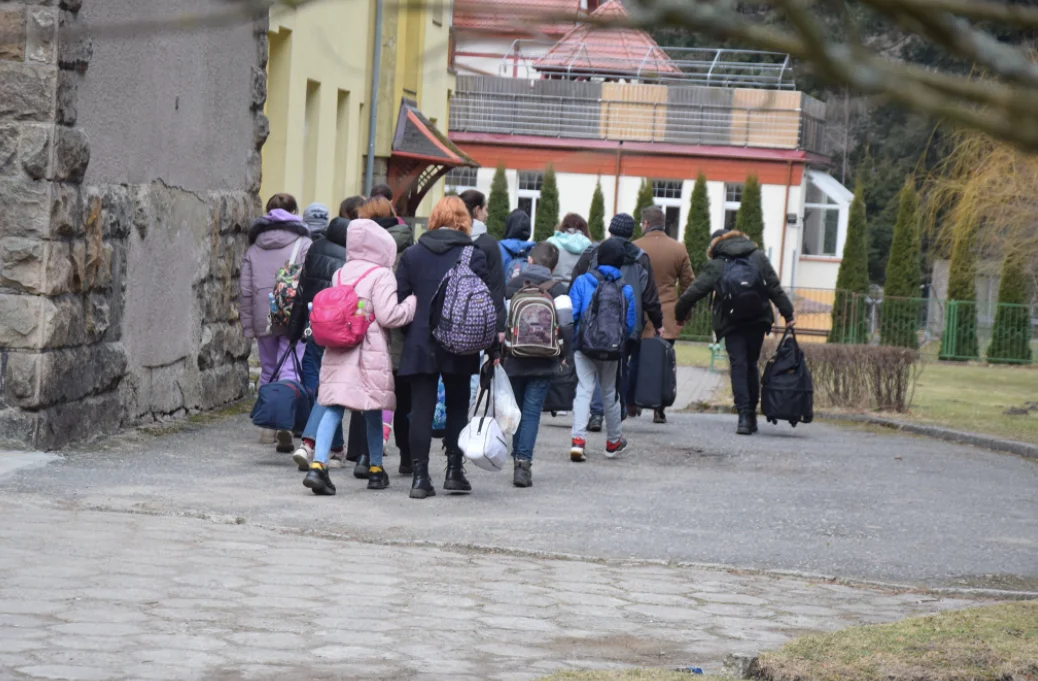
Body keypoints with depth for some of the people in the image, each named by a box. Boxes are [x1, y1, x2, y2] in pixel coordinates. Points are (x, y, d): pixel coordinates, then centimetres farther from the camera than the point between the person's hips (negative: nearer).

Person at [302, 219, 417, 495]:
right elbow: (387, 316, -12)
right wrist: (413, 303, -1)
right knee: (373, 410, 9)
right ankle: (376, 469, 19)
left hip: (337, 351, 5)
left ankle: (318, 464, -17)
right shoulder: (381, 275, -7)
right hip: (370, 352, -4)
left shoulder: (340, 274, 11)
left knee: (333, 408, -1)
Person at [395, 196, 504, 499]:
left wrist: (400, 334, 12)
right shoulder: (473, 256, -4)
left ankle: (420, 475, -2)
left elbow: (397, 299, 3)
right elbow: (491, 302, -5)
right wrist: (494, 346, 0)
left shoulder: (411, 255, 3)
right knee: (457, 406, 14)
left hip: (419, 345, 1)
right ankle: (454, 471, 12)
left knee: (421, 409, 3)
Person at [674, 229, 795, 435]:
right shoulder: (759, 257, 8)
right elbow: (775, 289, 5)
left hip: (732, 323, -3)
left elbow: (693, 292, 0)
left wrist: (680, 314, 15)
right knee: (751, 365, 15)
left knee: (738, 366, -3)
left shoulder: (716, 266, 0)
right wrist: (788, 313, 6)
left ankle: (744, 415, -18)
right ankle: (751, 414, 16)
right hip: (758, 321, 3)